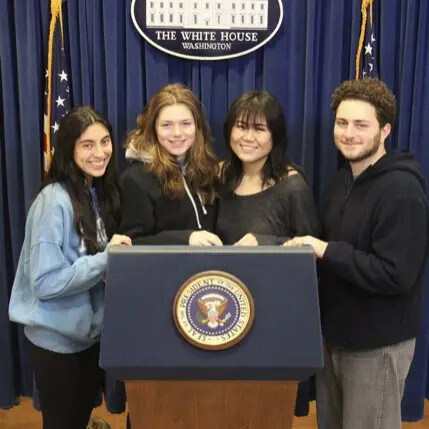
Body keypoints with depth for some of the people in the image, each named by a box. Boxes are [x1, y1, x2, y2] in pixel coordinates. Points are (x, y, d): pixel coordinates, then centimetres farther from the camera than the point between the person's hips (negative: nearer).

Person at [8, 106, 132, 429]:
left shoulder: (101, 192, 0)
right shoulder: (54, 201, -22)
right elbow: (44, 282, -26)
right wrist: (106, 258, -25)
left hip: (92, 330, 7)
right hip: (57, 338, -7)